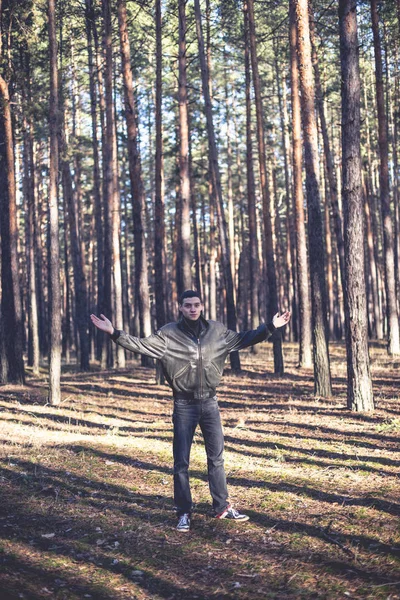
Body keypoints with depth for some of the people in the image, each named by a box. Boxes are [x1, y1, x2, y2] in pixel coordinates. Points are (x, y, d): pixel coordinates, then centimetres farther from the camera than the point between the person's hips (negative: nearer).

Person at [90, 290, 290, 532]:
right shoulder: (168, 333, -5)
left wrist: (271, 327, 12)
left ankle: (223, 507, 25)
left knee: (216, 457, 12)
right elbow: (141, 344, -8)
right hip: (184, 405, -2)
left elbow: (243, 339, 15)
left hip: (210, 403, 3)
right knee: (181, 462, 3)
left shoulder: (216, 330, 3)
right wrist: (114, 333, -19)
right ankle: (184, 513, 14)